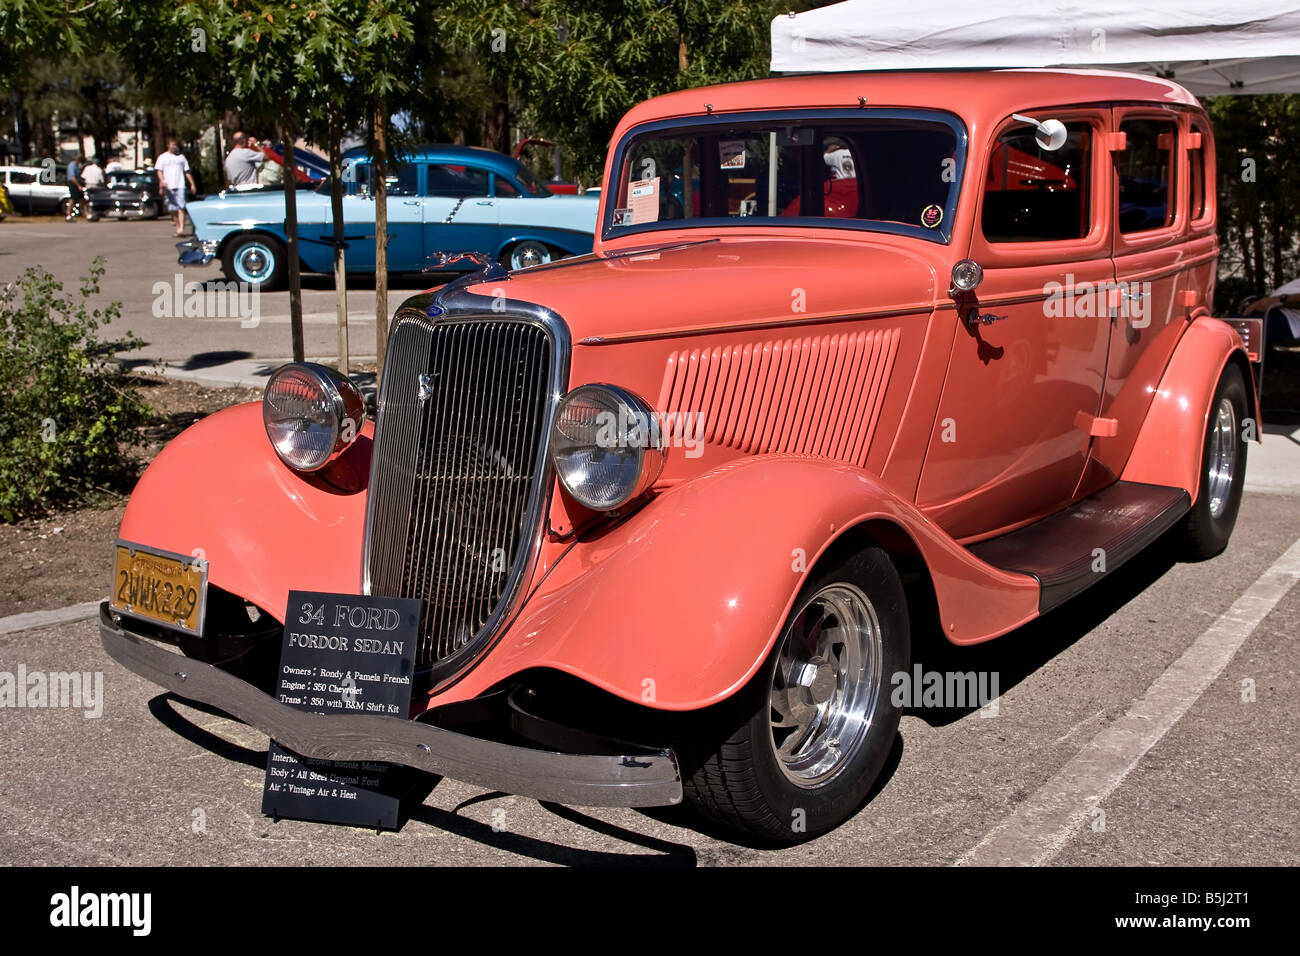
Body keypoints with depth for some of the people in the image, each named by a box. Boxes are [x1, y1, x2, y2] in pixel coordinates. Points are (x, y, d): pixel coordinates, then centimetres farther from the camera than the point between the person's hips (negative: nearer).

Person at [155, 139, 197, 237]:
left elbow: (187, 172, 18)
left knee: (181, 208, -13)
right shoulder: (162, 157, 11)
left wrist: (192, 184, 11)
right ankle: (177, 227, 12)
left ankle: (181, 228, -22)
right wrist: (162, 181, -14)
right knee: (173, 209, 3)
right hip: (168, 187, 1)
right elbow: (159, 171, 4)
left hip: (180, 186, -1)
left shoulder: (181, 157, 15)